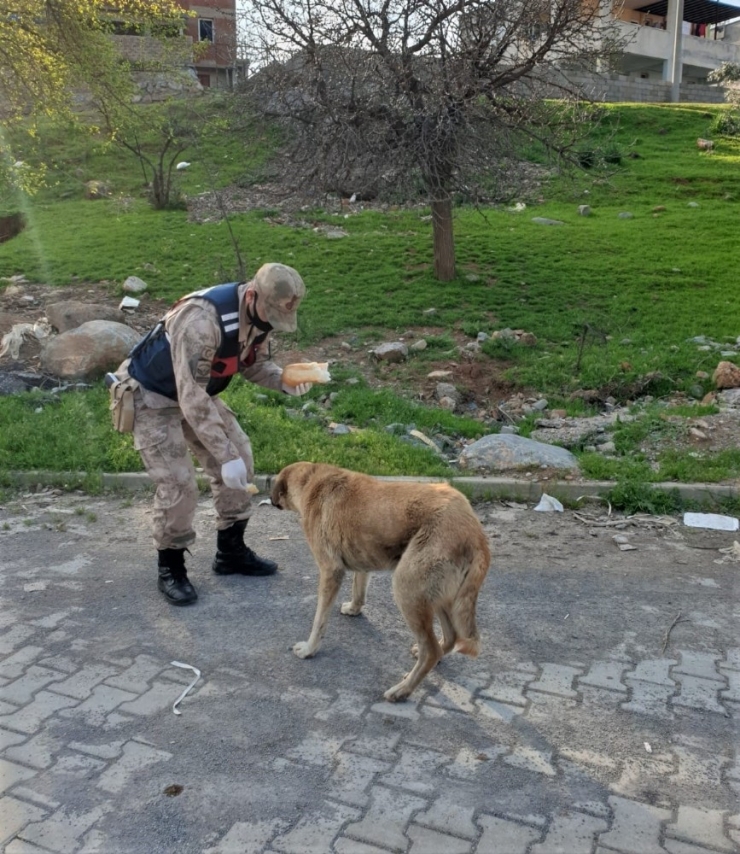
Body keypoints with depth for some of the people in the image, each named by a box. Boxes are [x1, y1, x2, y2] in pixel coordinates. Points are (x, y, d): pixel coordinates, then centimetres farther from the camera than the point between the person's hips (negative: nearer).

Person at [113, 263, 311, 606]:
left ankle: (231, 552, 21)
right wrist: (224, 456, -38)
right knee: (178, 484, -12)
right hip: (151, 395, -8)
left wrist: (286, 381, -18)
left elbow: (256, 364, 3)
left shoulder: (259, 315, -12)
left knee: (240, 458, 6)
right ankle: (169, 568, 11)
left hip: (196, 392, 8)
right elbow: (191, 398, -39)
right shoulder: (202, 319, -38)